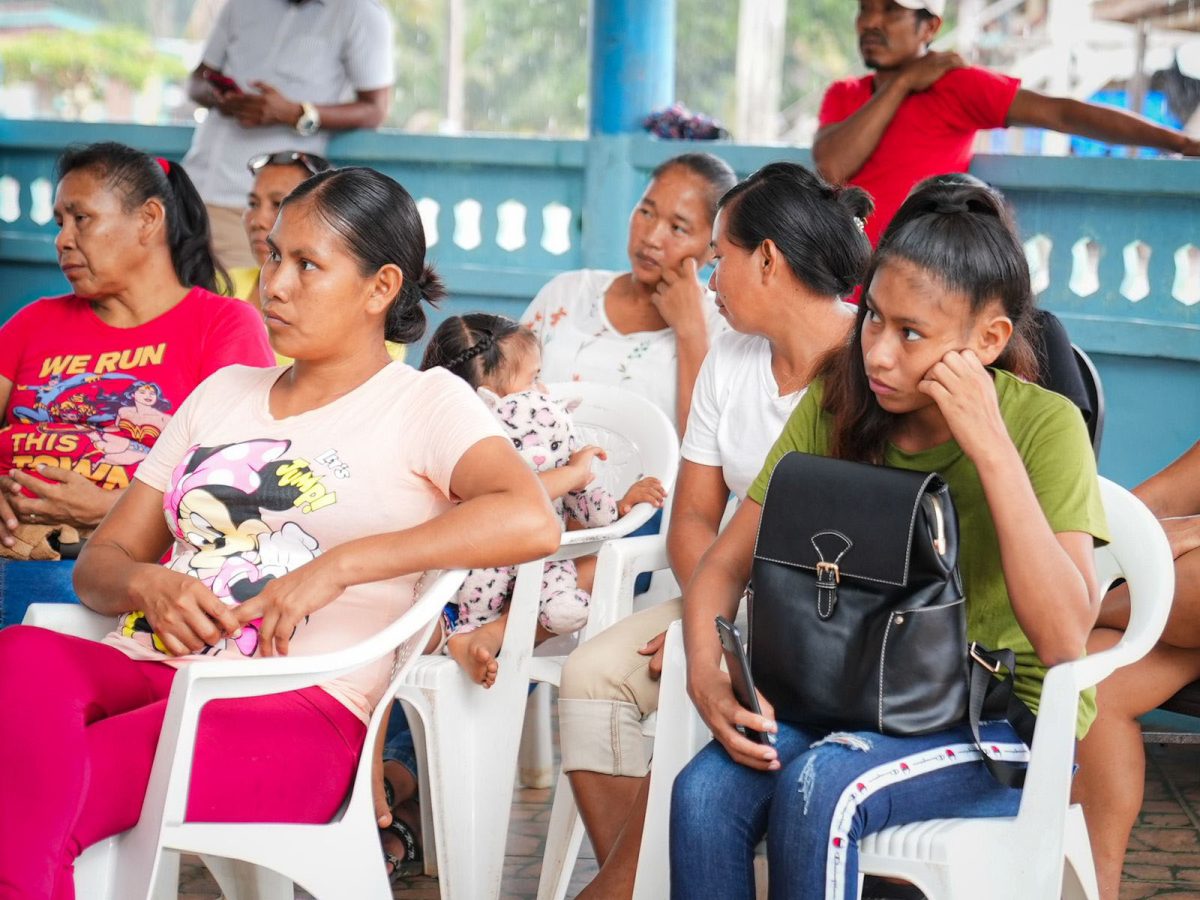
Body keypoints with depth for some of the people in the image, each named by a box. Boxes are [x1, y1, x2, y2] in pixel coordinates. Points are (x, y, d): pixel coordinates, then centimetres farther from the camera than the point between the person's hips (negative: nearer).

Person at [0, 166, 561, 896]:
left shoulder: (423, 403, 7)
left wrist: (336, 566, -21)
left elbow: (531, 522, -15)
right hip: (148, 670, 6)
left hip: (297, 708, -5)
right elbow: (101, 562, 23)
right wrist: (147, 584, -4)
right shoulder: (223, 392, 26)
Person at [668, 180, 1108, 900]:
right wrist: (706, 677, -20)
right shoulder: (836, 406, -2)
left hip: (1008, 723, -4)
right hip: (858, 697, 4)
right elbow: (724, 568, 1)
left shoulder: (1044, 424, -14)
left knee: (820, 787, -32)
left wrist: (991, 446, -28)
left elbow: (1063, 641, -26)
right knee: (704, 794, -25)